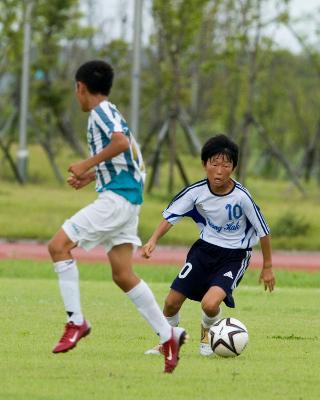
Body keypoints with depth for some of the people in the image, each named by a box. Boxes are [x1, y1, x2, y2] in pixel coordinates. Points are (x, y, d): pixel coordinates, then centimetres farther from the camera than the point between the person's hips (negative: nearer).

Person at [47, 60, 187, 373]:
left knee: (58, 246, -11)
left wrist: (87, 165, -19)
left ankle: (76, 321, -13)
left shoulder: (101, 111, -7)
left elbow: (121, 141, -26)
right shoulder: (109, 113, 22)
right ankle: (169, 335, 7)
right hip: (125, 198, 10)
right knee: (123, 275, 8)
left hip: (116, 197, -10)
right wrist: (91, 176, 29)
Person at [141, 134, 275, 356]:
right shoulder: (197, 192, -15)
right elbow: (171, 215, -4)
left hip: (234, 256, -3)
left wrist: (267, 267, -3)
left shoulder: (241, 197, -23)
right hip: (205, 248, 4)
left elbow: (263, 231, -11)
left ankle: (209, 331, 12)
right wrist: (153, 242, -19)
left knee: (210, 304, -25)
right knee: (172, 302, 1)